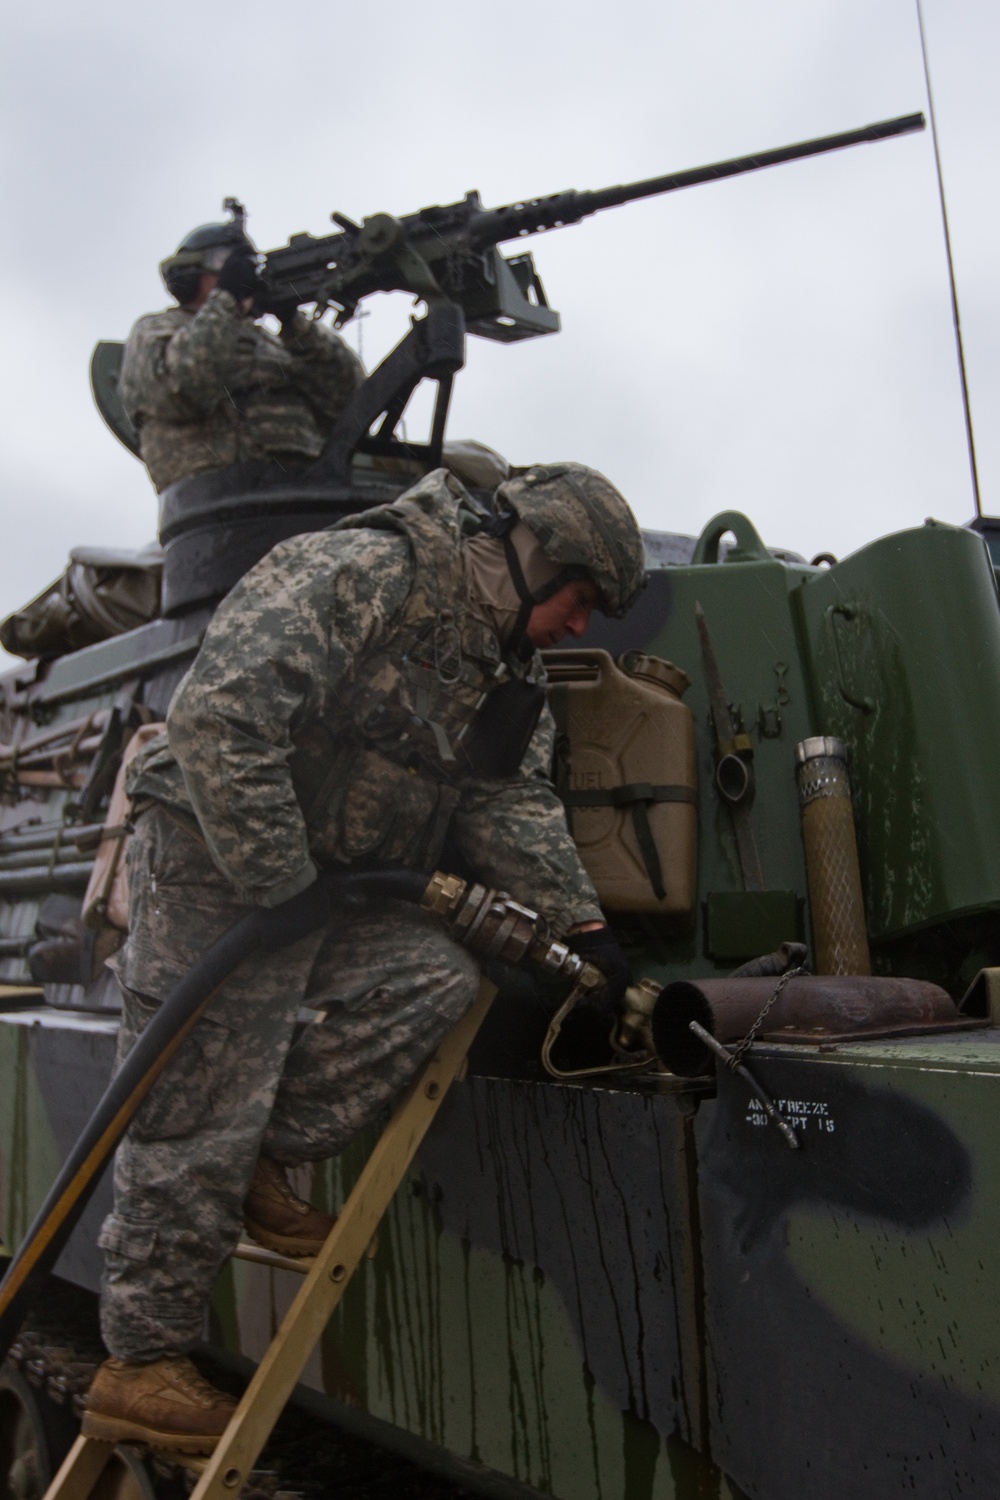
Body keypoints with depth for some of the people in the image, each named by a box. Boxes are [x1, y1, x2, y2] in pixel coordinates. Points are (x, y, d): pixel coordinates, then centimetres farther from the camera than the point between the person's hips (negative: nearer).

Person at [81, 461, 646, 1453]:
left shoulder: (509, 669, 9)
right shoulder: (360, 575, -21)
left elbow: (513, 806, 4)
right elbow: (220, 717, -29)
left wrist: (580, 928, -7)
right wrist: (278, 884, -25)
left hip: (334, 884, 8)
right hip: (213, 865, -8)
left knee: (435, 975, -15)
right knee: (194, 1125, -3)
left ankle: (258, 1165, 0)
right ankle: (137, 1368, 14)